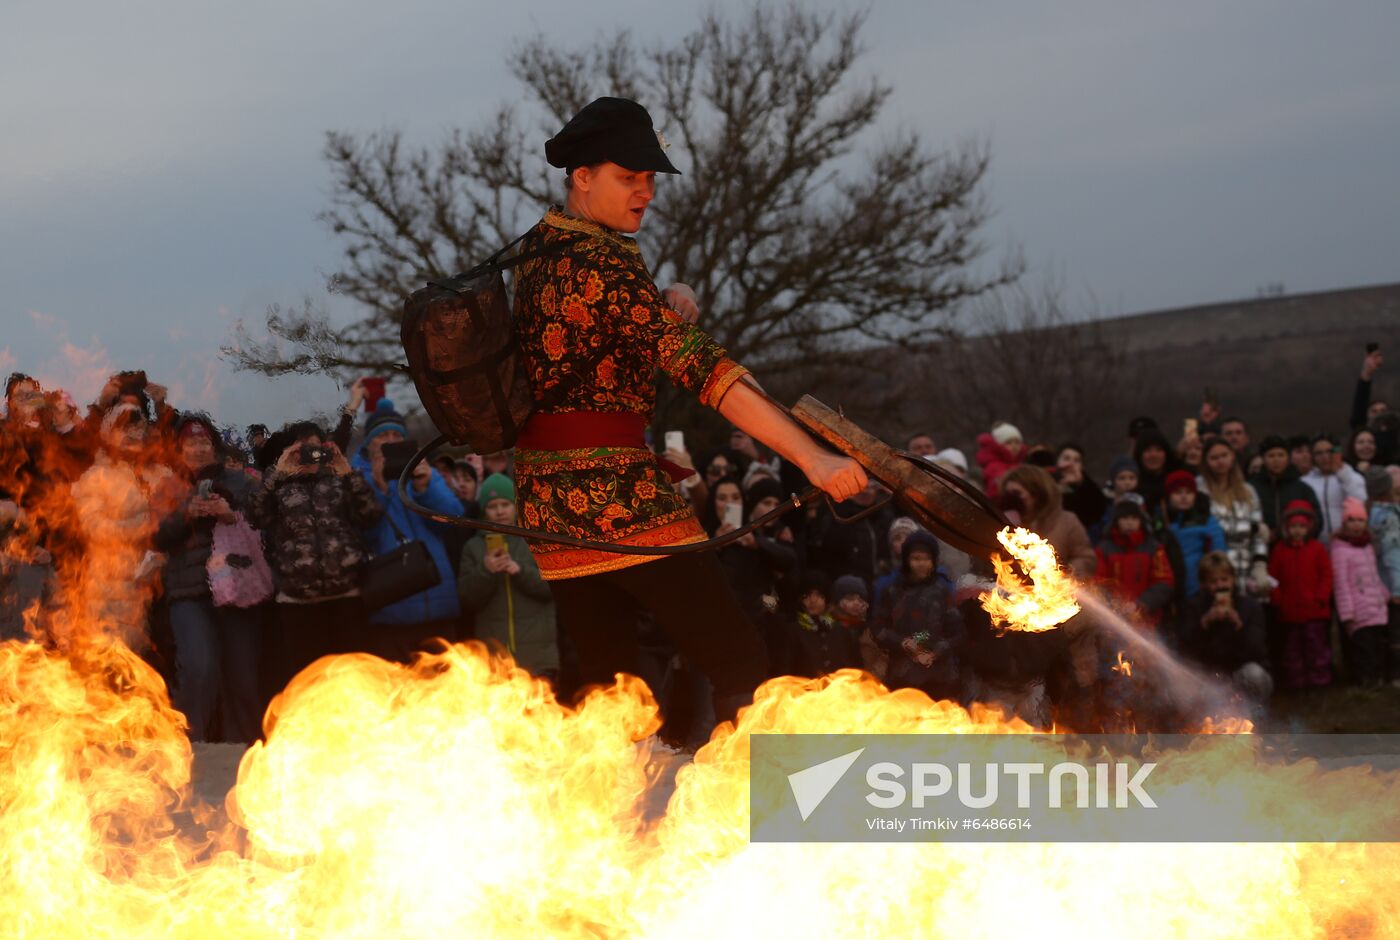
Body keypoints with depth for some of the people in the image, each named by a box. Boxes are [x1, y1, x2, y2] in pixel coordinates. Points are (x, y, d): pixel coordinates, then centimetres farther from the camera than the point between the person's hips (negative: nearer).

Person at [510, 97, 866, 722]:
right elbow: (699, 366, -23)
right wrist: (813, 458, -28)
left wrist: (663, 311, 7)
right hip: (614, 492, -9)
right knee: (741, 668, -10)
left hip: (545, 499, 9)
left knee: (605, 684, 12)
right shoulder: (604, 263, -15)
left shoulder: (533, 252, 13)